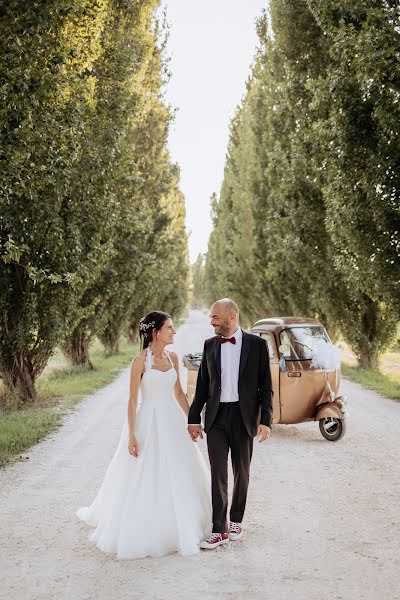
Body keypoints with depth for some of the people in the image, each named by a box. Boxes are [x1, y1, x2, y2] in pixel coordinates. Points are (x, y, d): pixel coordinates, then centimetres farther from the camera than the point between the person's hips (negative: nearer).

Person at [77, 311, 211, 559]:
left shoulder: (173, 357, 5)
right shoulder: (140, 360, -12)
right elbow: (132, 400, -11)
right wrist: (131, 435, -14)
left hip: (173, 421, 6)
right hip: (149, 422, -6)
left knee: (180, 476, 13)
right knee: (146, 479, 1)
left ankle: (184, 527, 30)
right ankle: (144, 534, 17)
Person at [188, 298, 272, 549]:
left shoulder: (257, 344, -3)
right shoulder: (210, 345, 5)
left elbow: (266, 386, -3)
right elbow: (202, 385, 10)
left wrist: (266, 420, -10)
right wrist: (194, 418, 7)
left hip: (243, 416, -1)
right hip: (216, 416, 2)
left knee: (241, 471, 11)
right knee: (218, 473, -3)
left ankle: (236, 521, 27)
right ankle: (219, 530, 1)